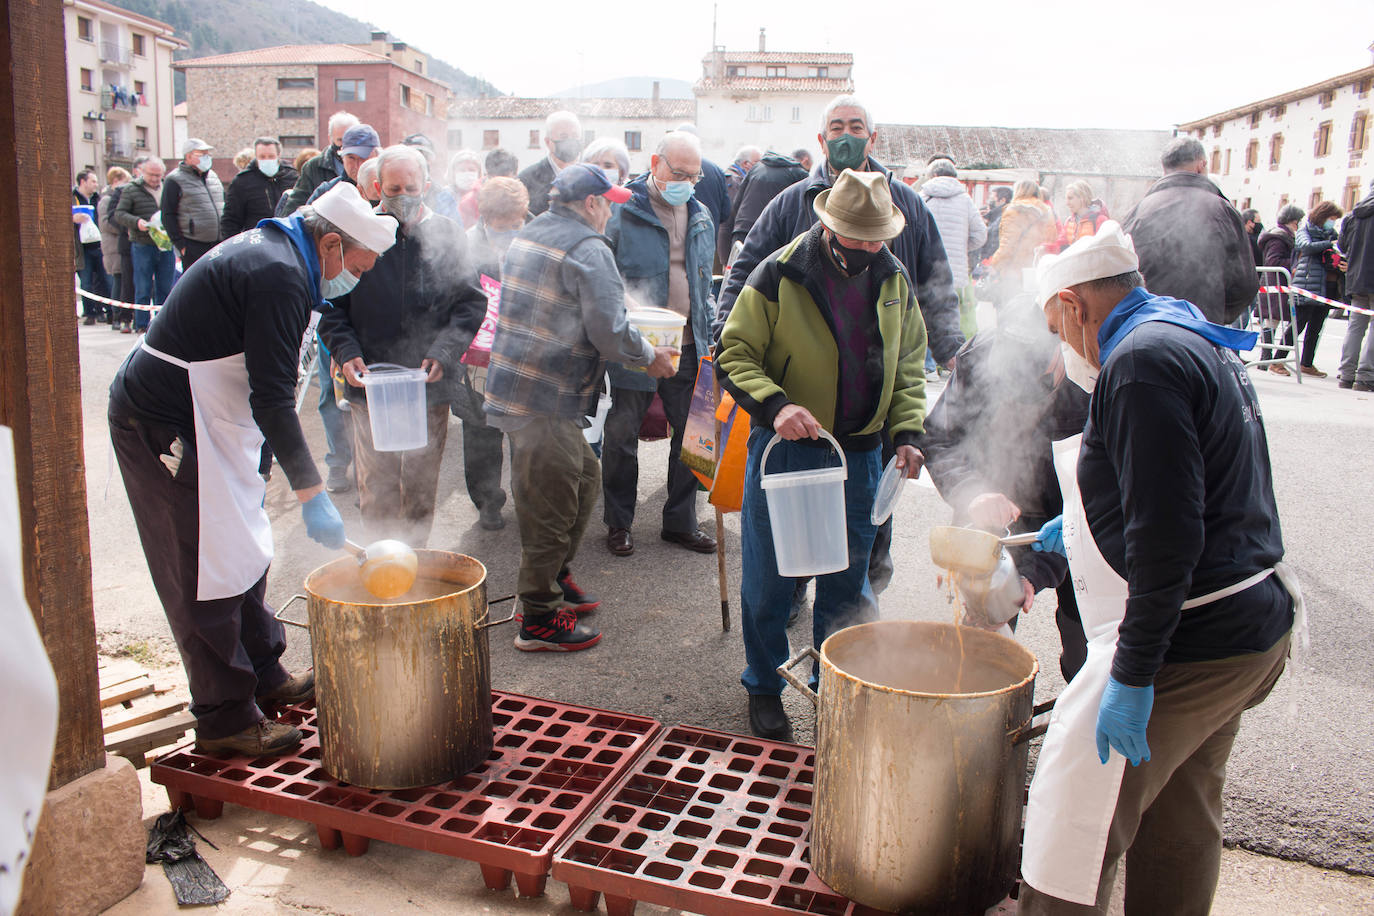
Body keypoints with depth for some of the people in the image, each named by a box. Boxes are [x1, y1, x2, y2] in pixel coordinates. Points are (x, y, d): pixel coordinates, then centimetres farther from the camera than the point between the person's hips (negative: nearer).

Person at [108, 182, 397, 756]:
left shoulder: (267, 249, 11)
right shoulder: (280, 278, -22)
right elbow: (273, 399, -26)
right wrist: (311, 494, -24)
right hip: (167, 426, -11)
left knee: (243, 553, 18)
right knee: (209, 575, -3)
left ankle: (265, 677, 31)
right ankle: (227, 720, 8)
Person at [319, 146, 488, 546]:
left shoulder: (448, 235, 4)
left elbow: (471, 302, 4)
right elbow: (331, 305, 6)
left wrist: (443, 353, -10)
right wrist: (346, 352, -10)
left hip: (430, 388, 1)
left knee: (421, 489, 10)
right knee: (375, 489, 4)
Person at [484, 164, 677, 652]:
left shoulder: (527, 236, 15)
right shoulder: (588, 250, -14)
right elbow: (610, 332, -18)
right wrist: (650, 355, 1)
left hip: (514, 386, 10)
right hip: (546, 403, -10)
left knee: (584, 475, 22)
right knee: (551, 510, -1)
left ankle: (554, 578, 33)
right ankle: (539, 619, 10)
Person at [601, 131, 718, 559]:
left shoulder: (700, 216, 11)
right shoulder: (622, 211, -7)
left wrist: (710, 324, 13)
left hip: (687, 347, 5)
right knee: (622, 435, 5)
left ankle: (680, 522, 26)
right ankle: (618, 523, 22)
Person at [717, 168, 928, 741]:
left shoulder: (893, 280, 3)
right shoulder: (778, 275, -11)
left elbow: (909, 364, 13)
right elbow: (734, 355, -9)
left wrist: (907, 431, 1)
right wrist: (775, 405, -26)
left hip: (859, 453, 4)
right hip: (784, 450, -3)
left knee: (847, 577, 13)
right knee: (768, 577, 6)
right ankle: (765, 687, 26)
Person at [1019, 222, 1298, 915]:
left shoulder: (1141, 361, -18)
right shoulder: (1199, 342, 14)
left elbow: (1167, 533, -26)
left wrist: (1133, 674, -23)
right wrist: (1084, 526, 32)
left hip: (1189, 647, -11)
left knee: (1075, 831, -3)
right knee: (1178, 832, 21)